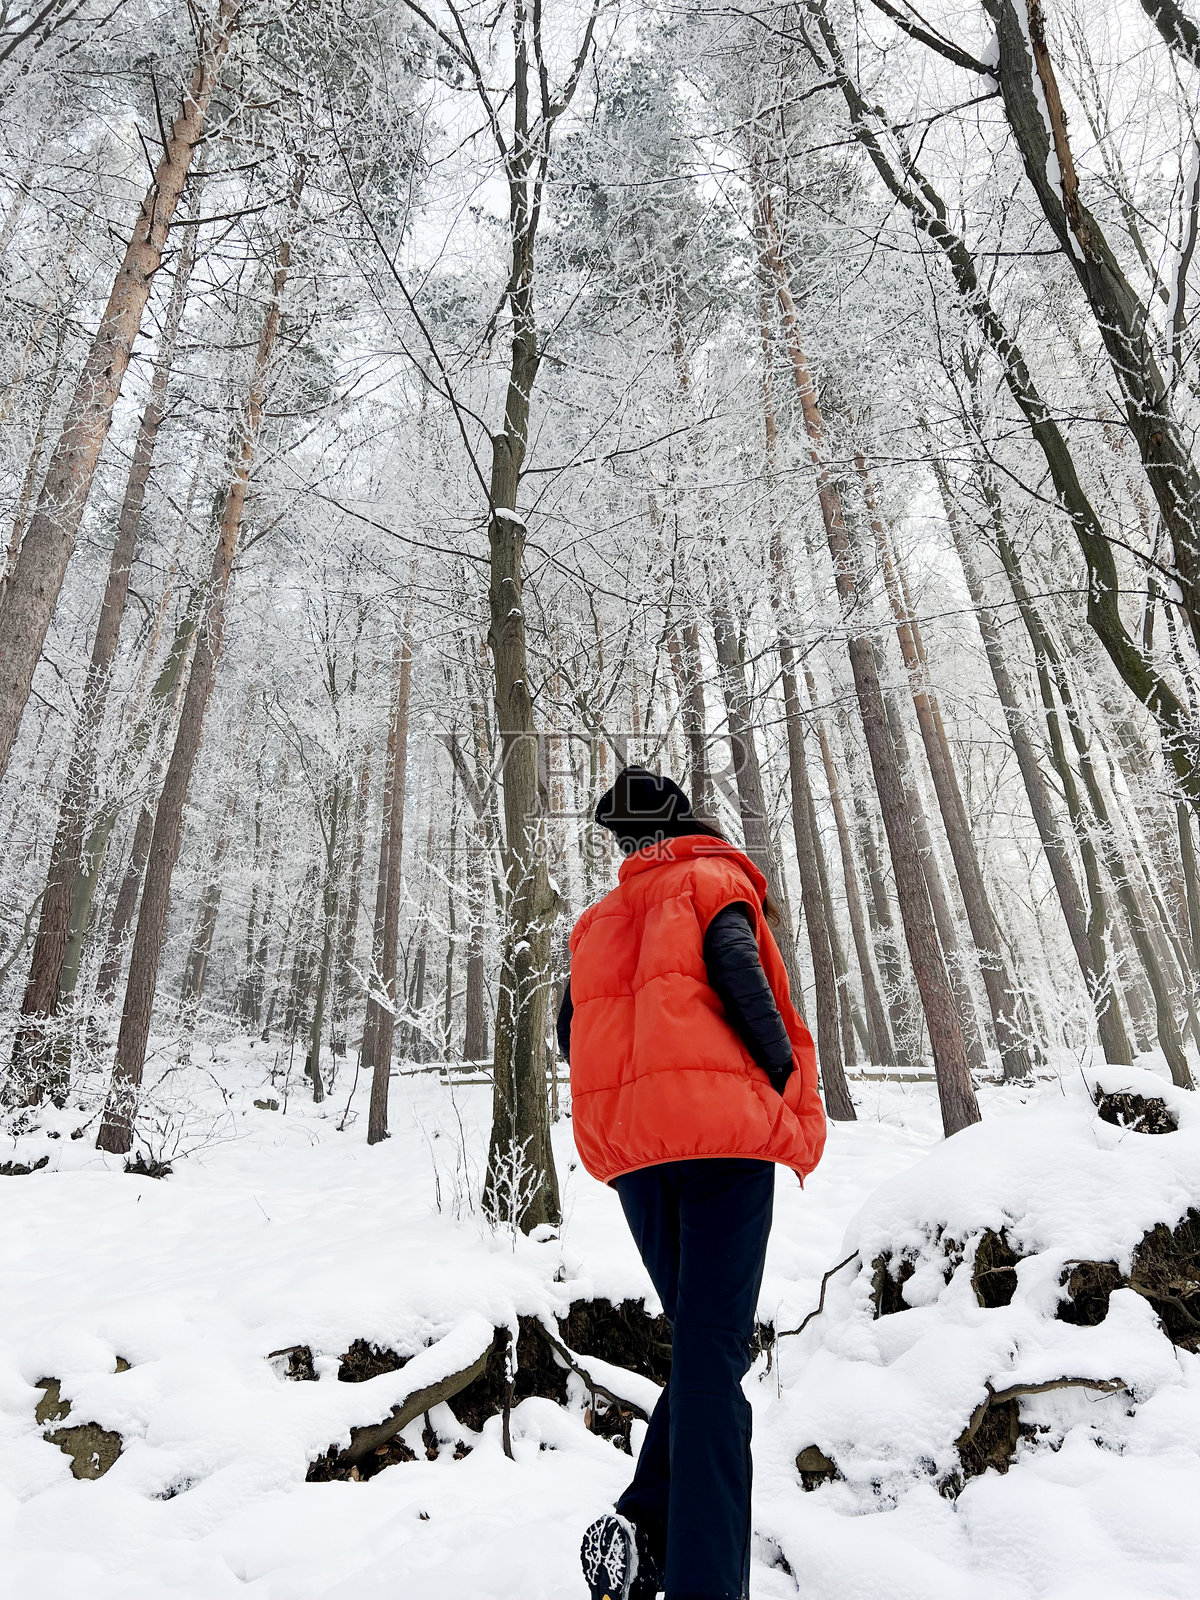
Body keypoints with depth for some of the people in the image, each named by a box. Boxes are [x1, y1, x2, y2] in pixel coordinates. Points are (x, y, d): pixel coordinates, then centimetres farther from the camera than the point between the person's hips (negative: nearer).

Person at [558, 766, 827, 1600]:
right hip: (721, 1127, -5)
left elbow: (573, 1028, 14)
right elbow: (736, 972, -13)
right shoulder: (716, 882, 6)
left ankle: (645, 1521, 5)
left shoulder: (602, 918, 21)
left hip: (630, 1149, 5)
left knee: (702, 1340, 18)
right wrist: (789, 1088, -4)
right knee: (713, 1351, -2)